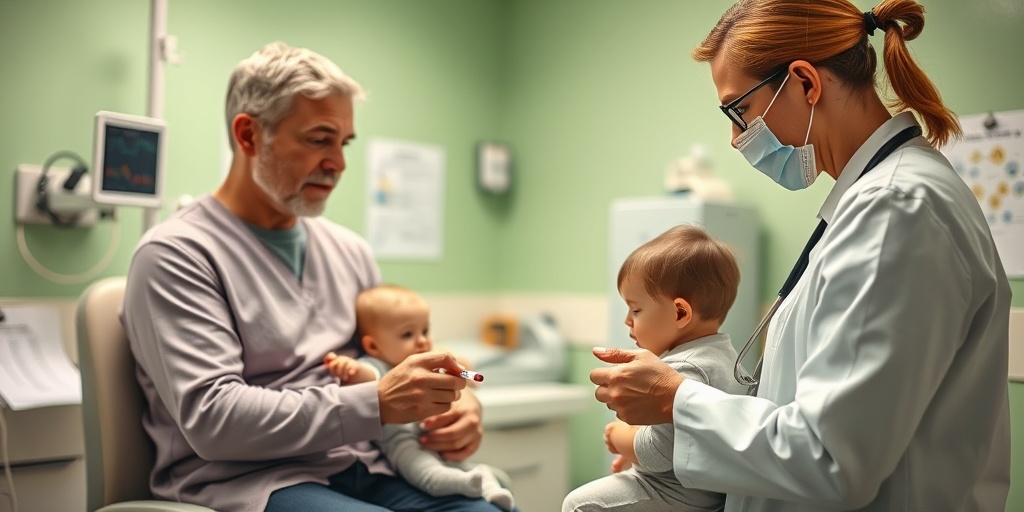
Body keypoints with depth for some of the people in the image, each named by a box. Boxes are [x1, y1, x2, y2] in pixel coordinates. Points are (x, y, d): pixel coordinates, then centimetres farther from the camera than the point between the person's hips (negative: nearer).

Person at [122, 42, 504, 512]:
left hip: (362, 472, 6)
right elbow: (211, 419, -16)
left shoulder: (347, 251, 16)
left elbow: (397, 362, 19)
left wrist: (455, 402, -4)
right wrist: (377, 404, -22)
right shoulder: (175, 253, -5)